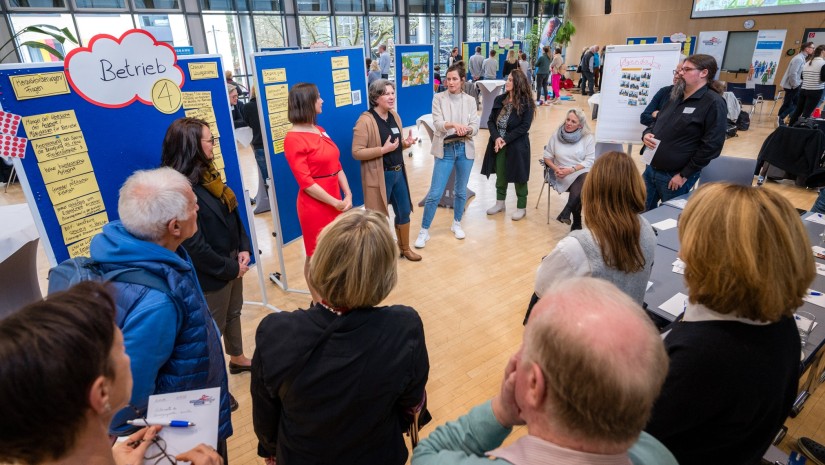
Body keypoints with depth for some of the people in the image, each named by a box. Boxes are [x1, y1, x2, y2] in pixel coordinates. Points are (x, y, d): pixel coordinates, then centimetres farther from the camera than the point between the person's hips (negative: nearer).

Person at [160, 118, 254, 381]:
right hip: (211, 274, -8)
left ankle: (237, 358, 47)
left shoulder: (206, 173, 3)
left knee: (233, 313, 25)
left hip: (231, 262, 8)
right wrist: (230, 268, -16)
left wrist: (243, 248, -3)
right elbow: (194, 247, -25)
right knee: (214, 327, 10)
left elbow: (233, 213, 8)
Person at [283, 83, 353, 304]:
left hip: (336, 202, 7)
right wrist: (335, 203, -16)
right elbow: (305, 181, -17)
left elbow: (336, 165, 9)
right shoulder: (293, 138, -14)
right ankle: (319, 304, 23)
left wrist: (347, 195, -3)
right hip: (315, 206, -7)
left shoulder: (320, 130, 9)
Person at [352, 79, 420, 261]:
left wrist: (406, 143, -4)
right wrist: (383, 149, -25)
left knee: (404, 211, 17)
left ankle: (404, 248, 38)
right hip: (379, 176, -7)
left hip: (398, 172, 7)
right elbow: (356, 152, -19)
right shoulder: (365, 120, -16)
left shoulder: (395, 116, 8)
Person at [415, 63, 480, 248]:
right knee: (435, 193, -4)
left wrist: (466, 130, -24)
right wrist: (453, 124, -32)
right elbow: (437, 123, -13)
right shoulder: (438, 98, 0)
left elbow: (475, 127, -1)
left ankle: (456, 224, 32)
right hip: (445, 149, -2)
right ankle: (424, 231, 6)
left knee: (461, 191, 12)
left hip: (465, 149, 2)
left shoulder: (470, 100, 6)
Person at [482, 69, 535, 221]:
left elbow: (524, 126, -14)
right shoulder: (499, 99, 5)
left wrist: (506, 139, -18)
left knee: (519, 177, 6)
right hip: (498, 144, 5)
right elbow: (491, 121, 3)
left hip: (517, 146, -5)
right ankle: (500, 203, 31)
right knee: (500, 175, 15)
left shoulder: (526, 103, -9)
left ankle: (521, 207, 19)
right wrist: (496, 138, -14)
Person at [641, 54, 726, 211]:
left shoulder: (713, 103, -11)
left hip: (674, 176, -7)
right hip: (651, 169, 7)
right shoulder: (676, 96, 14)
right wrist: (647, 134, -1)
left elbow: (712, 145, -16)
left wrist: (684, 175, -16)